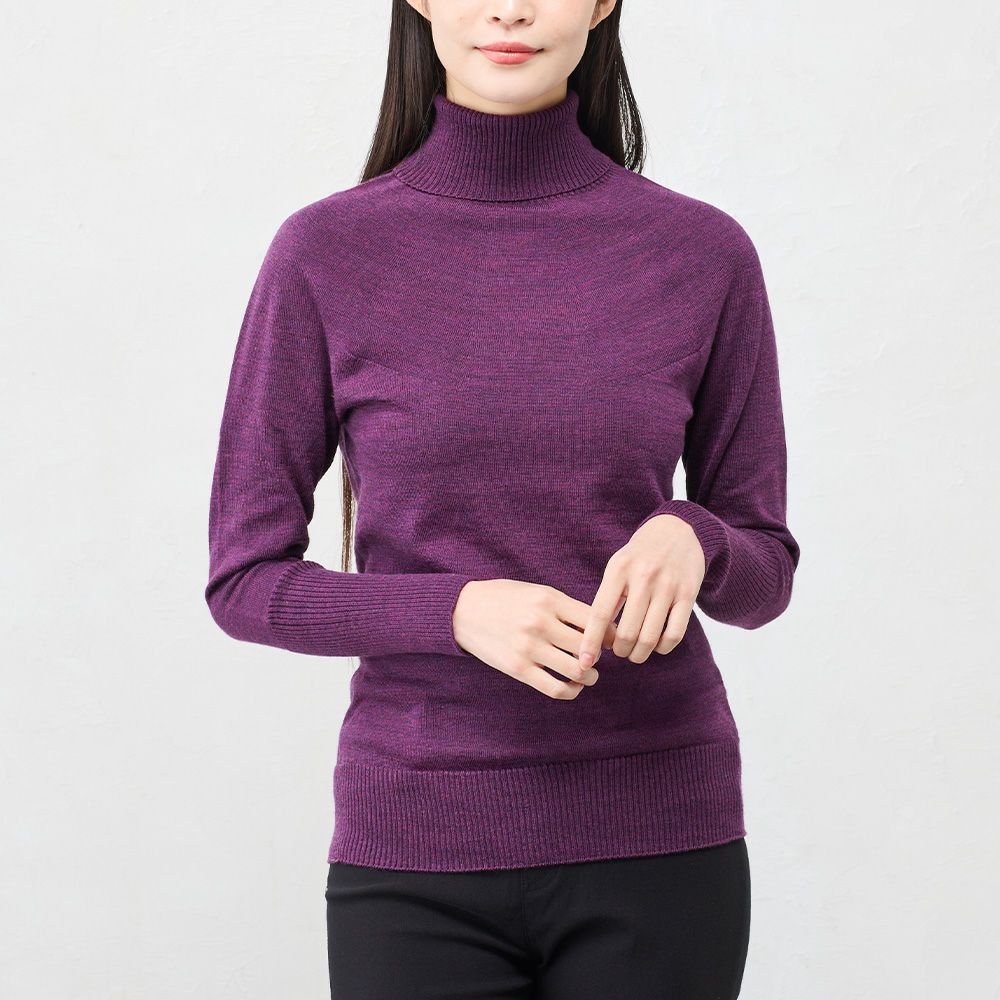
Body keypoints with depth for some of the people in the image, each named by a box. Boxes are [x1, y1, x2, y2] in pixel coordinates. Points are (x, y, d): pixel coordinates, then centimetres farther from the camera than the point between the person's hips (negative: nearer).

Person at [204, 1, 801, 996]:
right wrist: (459, 610, -18)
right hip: (418, 849, -1)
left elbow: (765, 571, 7)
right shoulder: (326, 253, -3)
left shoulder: (703, 252, 0)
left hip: (657, 841, 1)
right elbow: (245, 578, -1)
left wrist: (690, 539, -17)